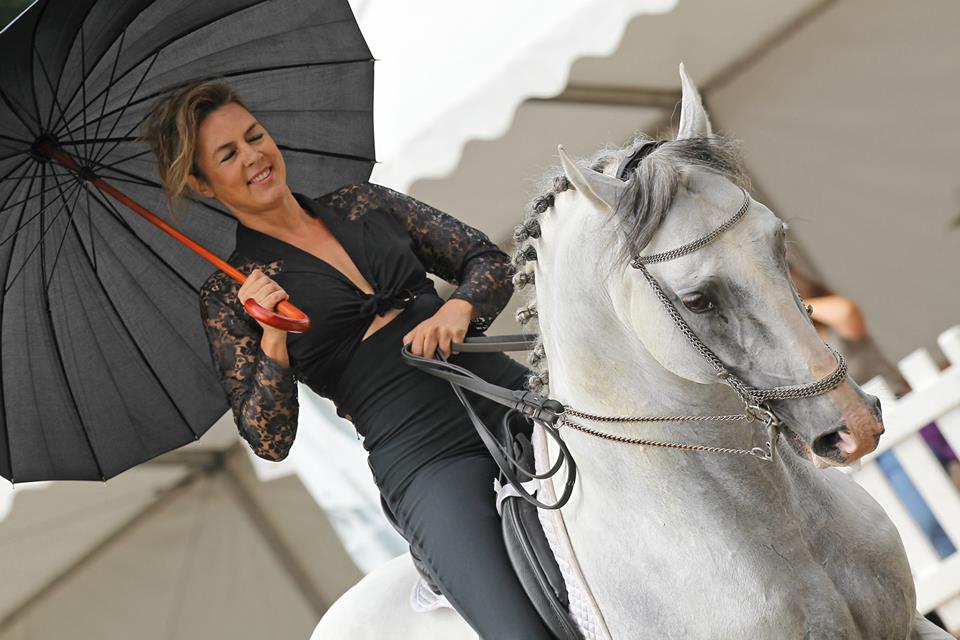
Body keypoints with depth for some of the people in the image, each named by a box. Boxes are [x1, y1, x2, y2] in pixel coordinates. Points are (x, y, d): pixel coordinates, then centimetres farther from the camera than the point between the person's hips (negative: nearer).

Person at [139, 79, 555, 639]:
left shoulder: (364, 204, 16)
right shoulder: (228, 295, 7)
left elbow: (490, 262, 15)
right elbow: (270, 441, 3)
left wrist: (459, 309, -6)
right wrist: (272, 340, -11)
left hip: (511, 392, 4)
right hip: (426, 461, -4)